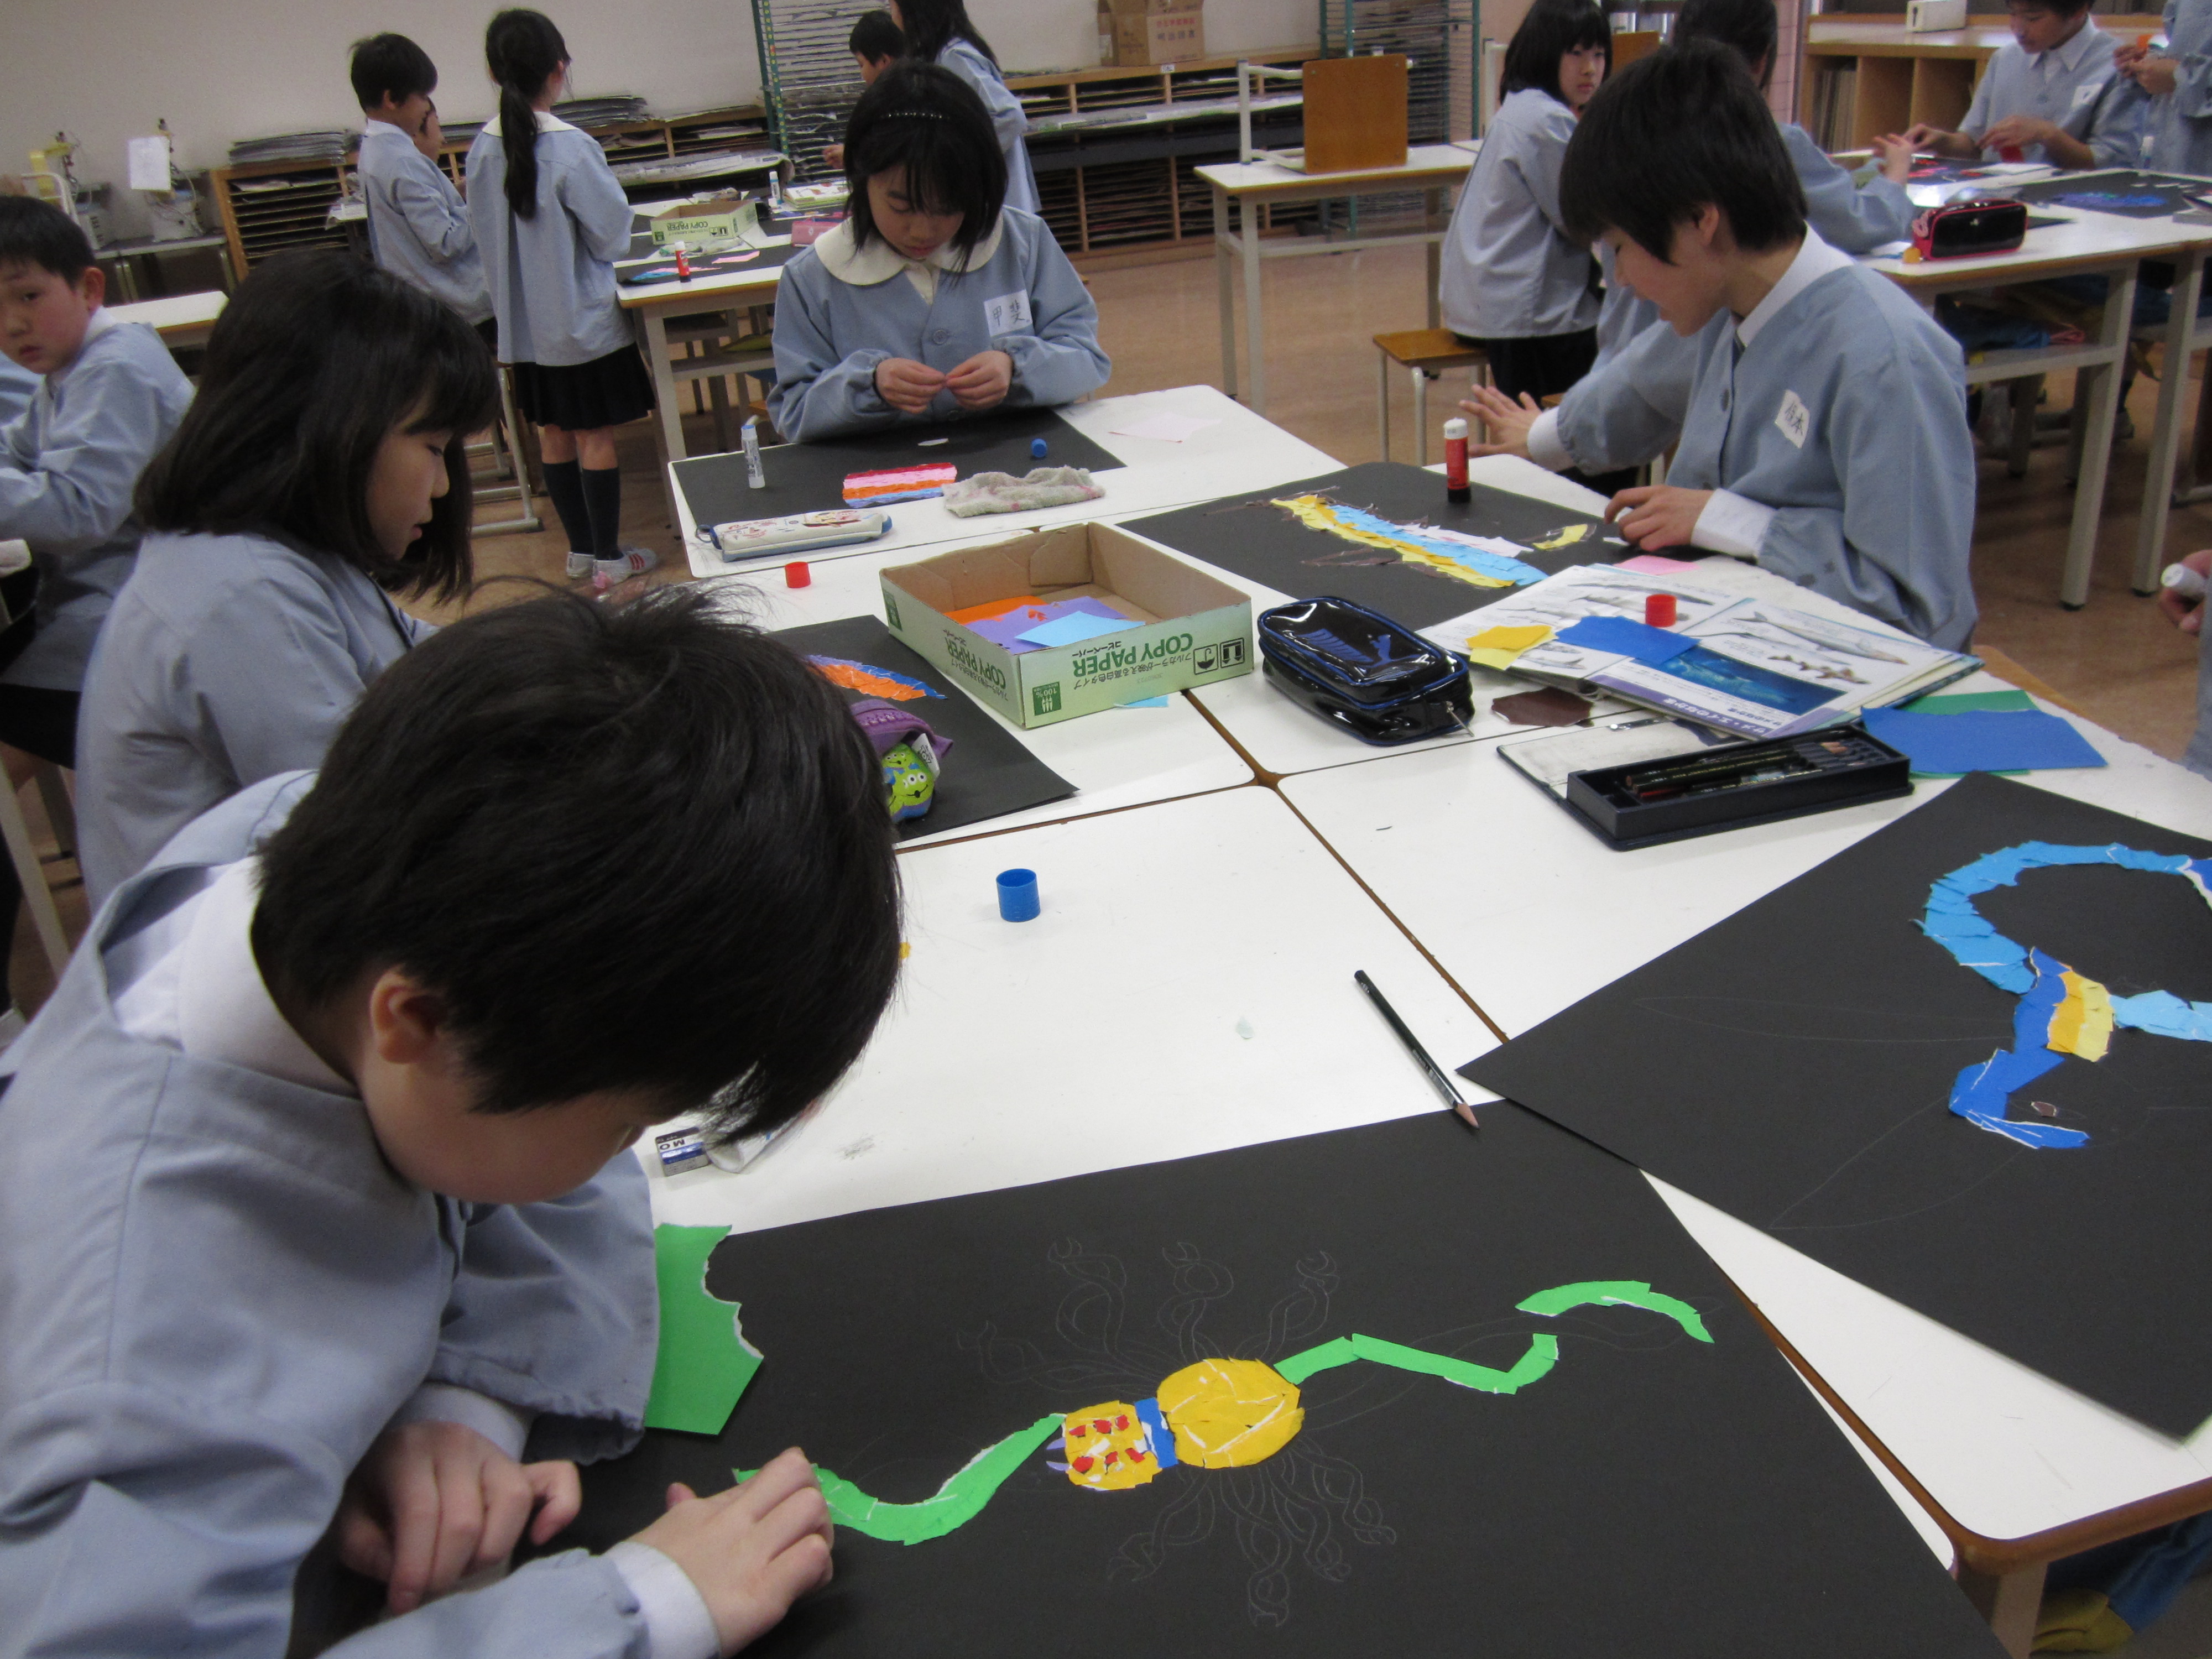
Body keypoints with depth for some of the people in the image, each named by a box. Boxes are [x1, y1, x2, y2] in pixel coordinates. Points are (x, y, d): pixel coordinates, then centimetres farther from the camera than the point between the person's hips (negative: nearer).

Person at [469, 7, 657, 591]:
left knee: (553, 433, 15)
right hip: (582, 318, -6)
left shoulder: (482, 148, -1)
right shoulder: (571, 148, -19)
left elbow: (484, 232, 9)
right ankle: (609, 560, 9)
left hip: (520, 320, 6)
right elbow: (612, 235, -13)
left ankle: (580, 550, 25)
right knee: (595, 436, 3)